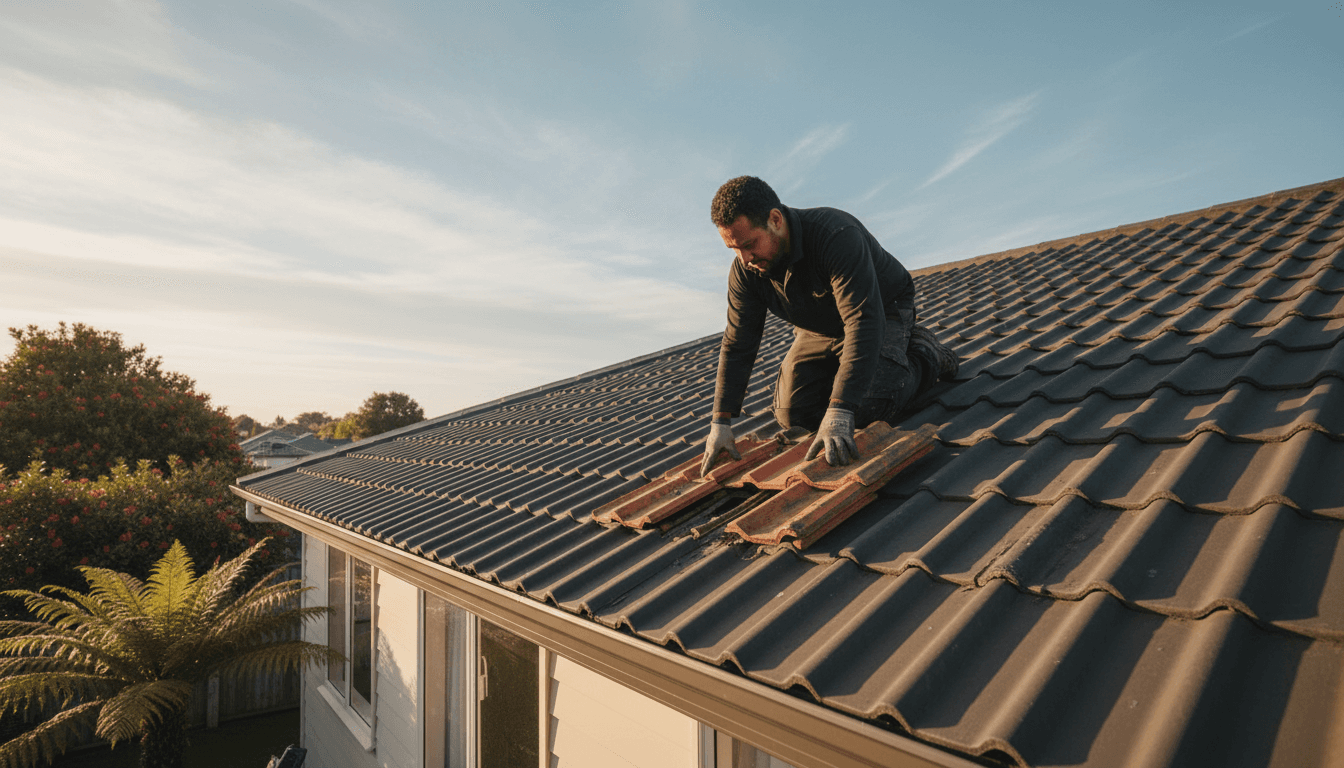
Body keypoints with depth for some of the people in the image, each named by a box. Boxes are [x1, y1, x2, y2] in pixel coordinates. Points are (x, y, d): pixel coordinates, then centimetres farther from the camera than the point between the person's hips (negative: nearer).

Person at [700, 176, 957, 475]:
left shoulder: (836, 236, -39)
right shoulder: (744, 271, -19)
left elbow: (864, 322, -46)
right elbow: (737, 346, -14)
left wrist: (839, 412, -54)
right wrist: (720, 422, -19)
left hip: (881, 310, -5)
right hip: (819, 328, 5)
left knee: (867, 407, -26)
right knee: (792, 413, -6)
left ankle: (921, 354, 3)